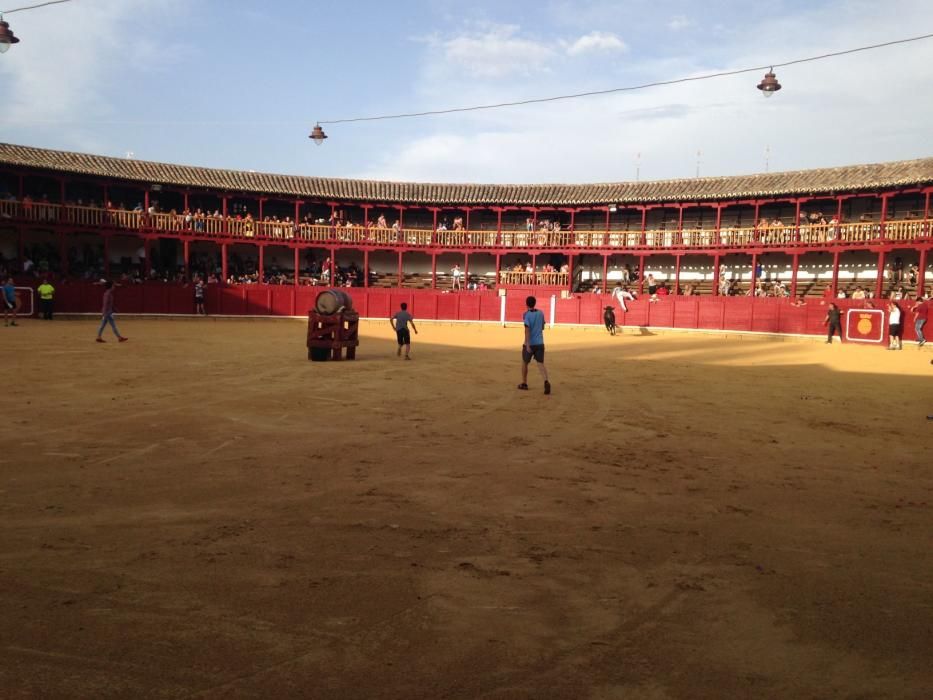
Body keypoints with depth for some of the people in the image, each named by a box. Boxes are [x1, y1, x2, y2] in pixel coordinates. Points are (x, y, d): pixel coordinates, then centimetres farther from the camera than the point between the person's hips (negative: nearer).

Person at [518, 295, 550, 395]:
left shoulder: (526, 315, -10)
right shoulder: (540, 313, 6)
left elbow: (527, 330, -20)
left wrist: (527, 345, -24)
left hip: (530, 343, -3)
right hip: (540, 343, 3)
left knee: (524, 362, 16)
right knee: (541, 363, -2)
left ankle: (524, 384, 26)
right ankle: (546, 382, -26)